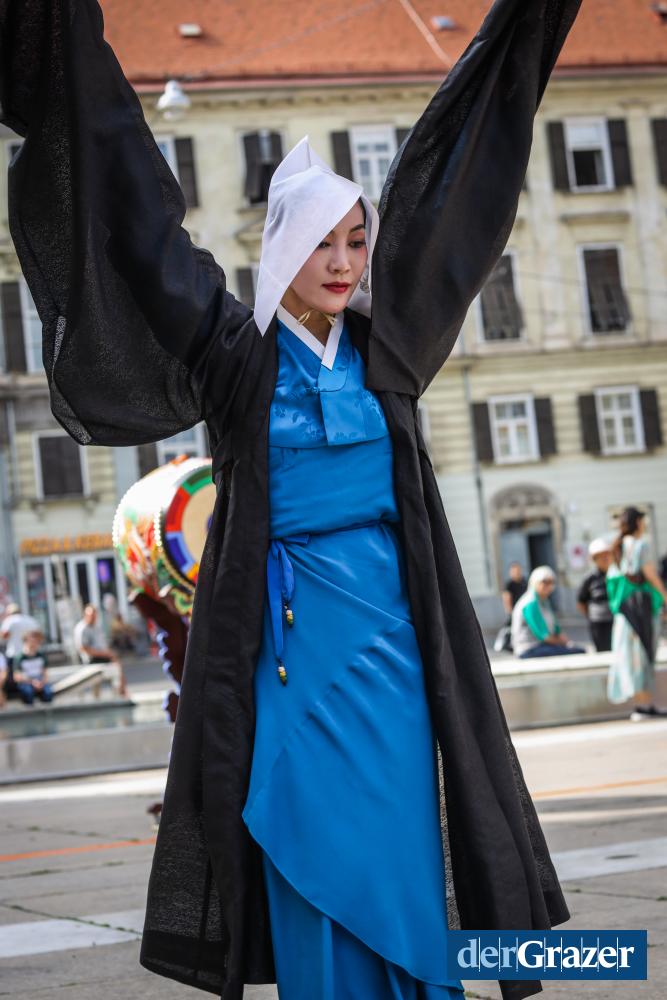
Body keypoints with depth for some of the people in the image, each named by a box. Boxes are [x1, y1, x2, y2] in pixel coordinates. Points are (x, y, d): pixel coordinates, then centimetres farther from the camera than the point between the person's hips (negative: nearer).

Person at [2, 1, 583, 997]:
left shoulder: (381, 347, 7)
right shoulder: (237, 354, -1)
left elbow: (444, 173, 11)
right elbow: (138, 219, -6)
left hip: (390, 641, 3)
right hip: (289, 643, -3)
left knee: (403, 889, 2)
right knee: (317, 895, -2)